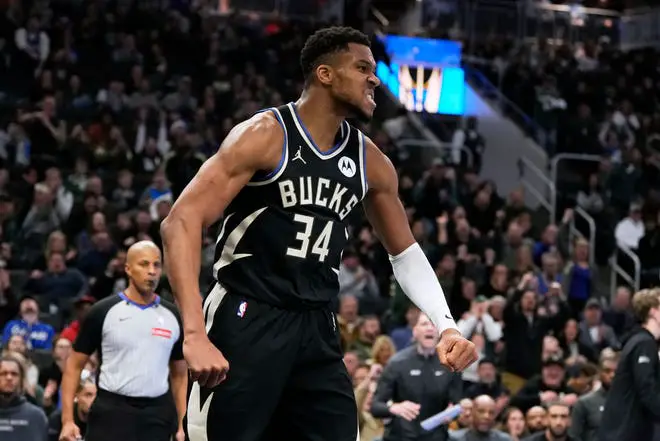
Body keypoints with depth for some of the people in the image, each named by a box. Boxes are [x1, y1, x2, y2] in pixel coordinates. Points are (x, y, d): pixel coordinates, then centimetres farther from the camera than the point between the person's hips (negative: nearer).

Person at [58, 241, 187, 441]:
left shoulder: (172, 316, 8)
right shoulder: (103, 312, -2)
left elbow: (180, 374, 15)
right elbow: (75, 365, 2)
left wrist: (183, 425, 7)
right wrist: (68, 420, -8)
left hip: (157, 417, 3)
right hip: (111, 412, -3)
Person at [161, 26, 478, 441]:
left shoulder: (370, 162, 8)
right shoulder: (265, 135, -12)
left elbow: (406, 253, 21)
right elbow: (181, 222, -19)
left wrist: (447, 326, 4)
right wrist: (195, 334, -29)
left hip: (317, 329, 6)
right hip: (247, 321, -6)